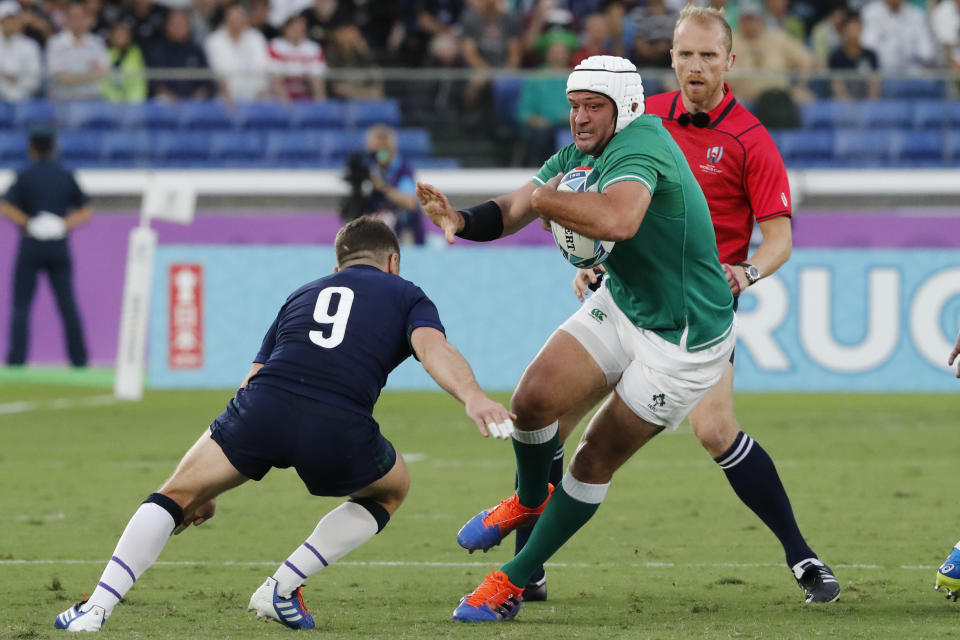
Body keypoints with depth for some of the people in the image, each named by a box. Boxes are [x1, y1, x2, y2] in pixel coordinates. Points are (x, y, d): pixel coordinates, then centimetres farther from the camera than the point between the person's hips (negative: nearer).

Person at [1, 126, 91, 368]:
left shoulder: (26, 175, -5)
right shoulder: (66, 176, 7)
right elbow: (86, 211, 7)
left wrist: (29, 224, -8)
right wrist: (63, 226, -3)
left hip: (31, 247, -3)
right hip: (59, 248, 3)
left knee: (21, 304, 1)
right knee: (67, 304, 7)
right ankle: (79, 359, 3)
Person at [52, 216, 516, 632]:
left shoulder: (303, 295, 35)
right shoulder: (406, 296, 25)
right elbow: (433, 348, 1)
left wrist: (209, 490, 40)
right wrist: (472, 396, -18)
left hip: (264, 408, 2)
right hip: (339, 429, -2)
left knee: (178, 495, 19)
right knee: (392, 488, 30)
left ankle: (97, 607, 2)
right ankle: (282, 589, 19)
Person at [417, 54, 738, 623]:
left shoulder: (638, 149, -28)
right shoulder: (577, 157, 1)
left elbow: (617, 219, -48)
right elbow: (509, 214, 0)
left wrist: (545, 196, -32)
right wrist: (459, 220, -23)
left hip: (684, 340, -8)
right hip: (621, 304, 8)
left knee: (597, 460, -1)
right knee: (534, 399, -6)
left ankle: (514, 583, 11)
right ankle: (530, 501, 27)